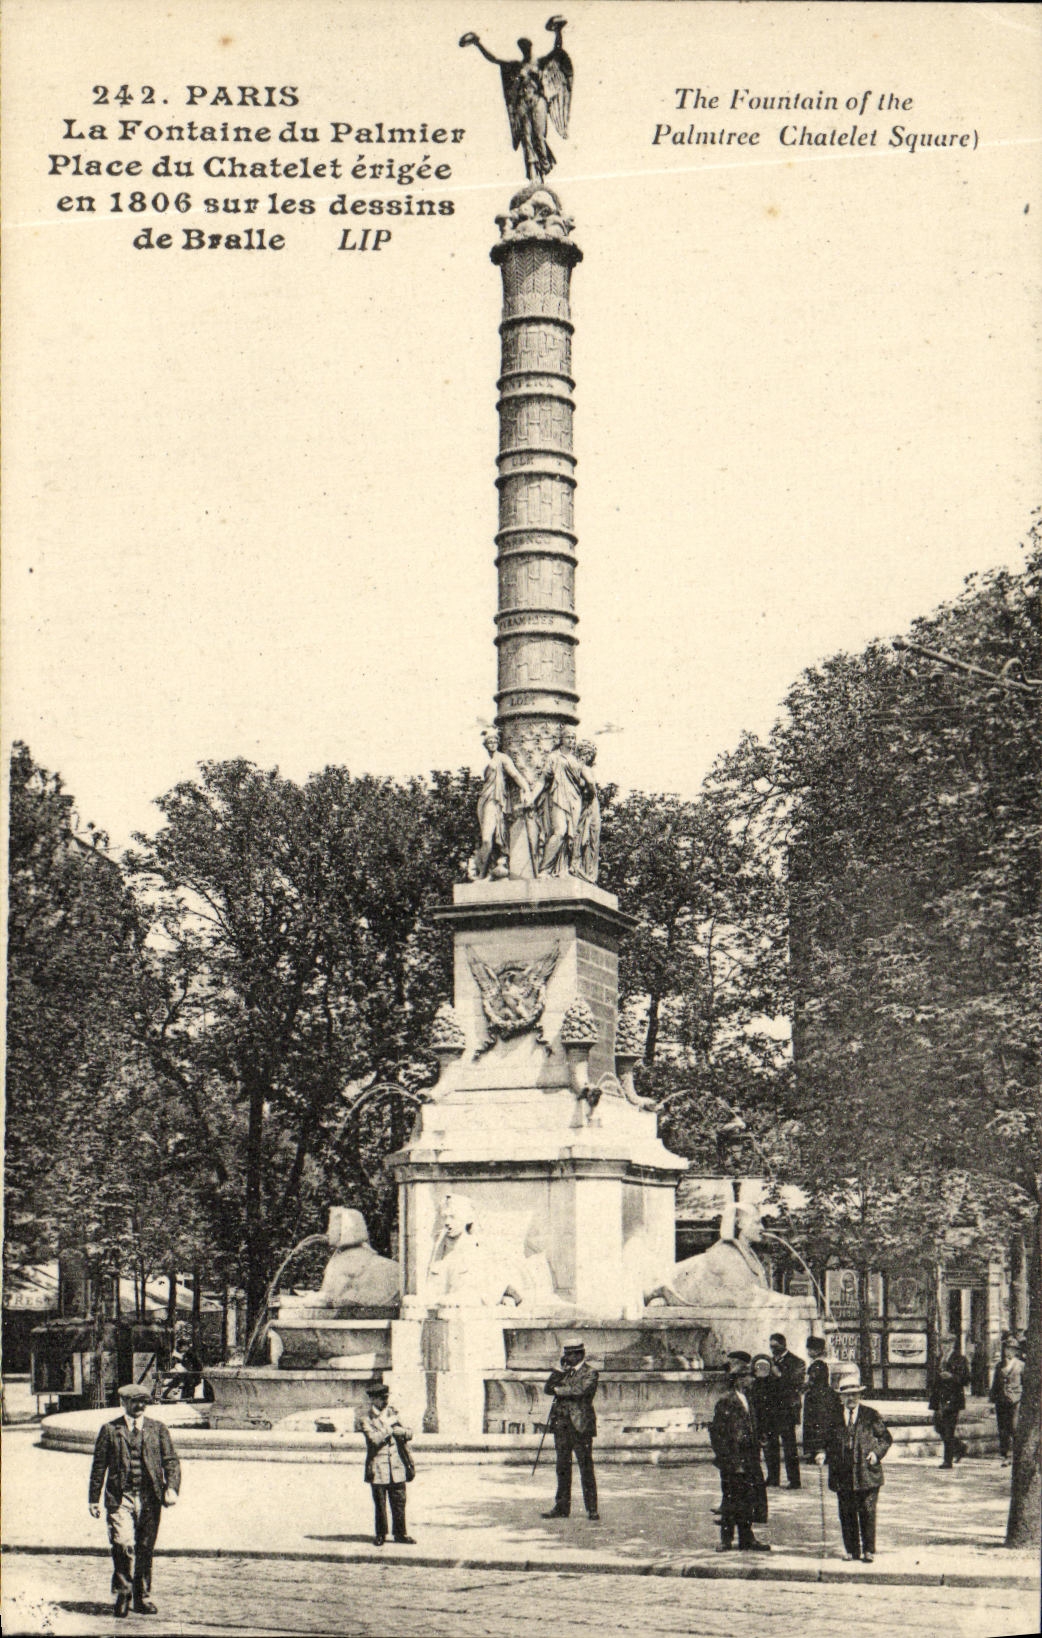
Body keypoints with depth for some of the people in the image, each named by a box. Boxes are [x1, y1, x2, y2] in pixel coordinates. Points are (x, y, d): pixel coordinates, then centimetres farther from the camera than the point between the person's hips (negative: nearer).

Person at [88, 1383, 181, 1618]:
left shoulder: (157, 1429, 10)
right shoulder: (110, 1430, 6)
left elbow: (171, 1460, 6)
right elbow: (98, 1465, 7)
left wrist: (172, 1488, -10)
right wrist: (93, 1499, 3)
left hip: (150, 1499, 2)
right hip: (120, 1497, -2)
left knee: (145, 1549, 6)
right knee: (123, 1544, -15)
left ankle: (142, 1597, 19)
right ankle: (122, 1593, 2)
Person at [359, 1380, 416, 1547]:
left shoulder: (392, 1413, 12)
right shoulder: (365, 1420, -4)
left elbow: (409, 1433, 13)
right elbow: (375, 1439, -19)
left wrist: (403, 1431, -8)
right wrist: (389, 1426, -16)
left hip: (397, 1468, 4)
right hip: (378, 1469, -4)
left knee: (399, 1502, 5)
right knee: (380, 1504, 2)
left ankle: (400, 1533, 15)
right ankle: (380, 1535, 15)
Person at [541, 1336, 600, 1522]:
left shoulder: (590, 1373, -2)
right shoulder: (564, 1372, 17)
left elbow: (580, 1390, -19)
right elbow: (547, 1388, 9)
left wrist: (559, 1390, -7)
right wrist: (560, 1371, -3)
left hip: (580, 1425, -6)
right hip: (561, 1425, 6)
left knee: (586, 1469, -6)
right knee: (562, 1468, 10)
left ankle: (592, 1510, -4)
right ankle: (562, 1507, 17)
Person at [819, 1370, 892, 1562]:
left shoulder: (871, 1415, 4)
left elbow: (886, 1438, 9)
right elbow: (828, 1441, 15)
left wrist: (877, 1452, -7)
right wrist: (823, 1454, -4)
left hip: (867, 1475, -2)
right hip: (843, 1476, 2)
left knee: (867, 1512, -2)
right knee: (847, 1514, 4)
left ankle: (869, 1551, 6)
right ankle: (852, 1551, 14)